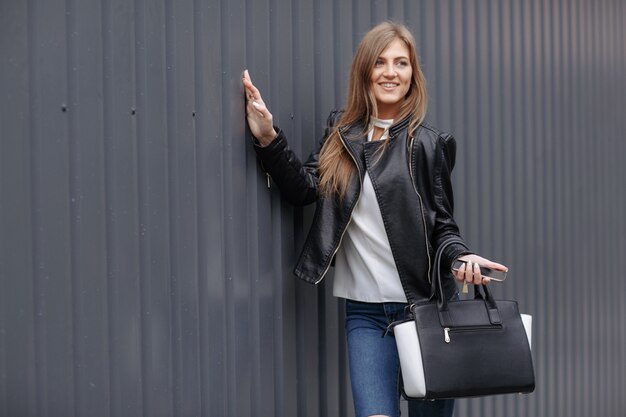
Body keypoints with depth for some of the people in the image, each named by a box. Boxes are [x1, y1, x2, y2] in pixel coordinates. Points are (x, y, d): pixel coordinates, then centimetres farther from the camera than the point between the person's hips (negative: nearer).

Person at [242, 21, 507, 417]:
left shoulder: (428, 143, -1)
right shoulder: (341, 132, 9)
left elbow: (442, 224, 1)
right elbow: (303, 188, 2)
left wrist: (461, 256, -19)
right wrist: (268, 139, -10)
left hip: (426, 303, -1)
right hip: (365, 311, 2)